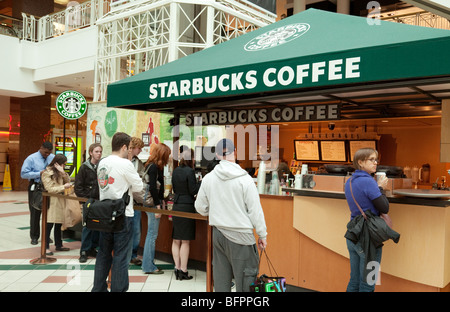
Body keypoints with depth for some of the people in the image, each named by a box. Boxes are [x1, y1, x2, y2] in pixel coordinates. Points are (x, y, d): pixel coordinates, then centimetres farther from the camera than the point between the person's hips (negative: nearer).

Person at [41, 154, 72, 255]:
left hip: (60, 201, 8)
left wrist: (63, 172, -8)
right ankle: (46, 247, -1)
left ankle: (58, 245, 22)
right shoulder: (47, 173, -8)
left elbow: (68, 181, 6)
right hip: (52, 201, -8)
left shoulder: (59, 172, 15)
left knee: (58, 224, 13)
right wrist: (64, 187, -16)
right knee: (49, 225, -7)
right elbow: (50, 189, -14)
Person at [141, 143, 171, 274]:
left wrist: (161, 201, 16)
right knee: (152, 234, -4)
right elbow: (152, 187, -20)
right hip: (152, 203, -10)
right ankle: (148, 266, 4)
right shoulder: (154, 167, -15)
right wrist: (158, 205, -19)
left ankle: (147, 263, 23)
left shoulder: (151, 165, 15)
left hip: (152, 203, 10)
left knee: (151, 234, 14)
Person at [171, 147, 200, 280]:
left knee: (176, 240, 11)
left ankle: (177, 268, 14)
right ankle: (183, 271, 4)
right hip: (187, 206, -6)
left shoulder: (175, 171, 8)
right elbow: (193, 191, -12)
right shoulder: (190, 171, -13)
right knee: (185, 241, 0)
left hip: (176, 205, 6)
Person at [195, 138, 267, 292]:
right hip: (240, 235, -5)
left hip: (217, 233, 5)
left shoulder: (208, 178, 2)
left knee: (220, 276, 15)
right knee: (245, 278, 3)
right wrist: (262, 235, 0)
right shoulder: (244, 179, -12)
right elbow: (255, 210, -10)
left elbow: (200, 208, 11)